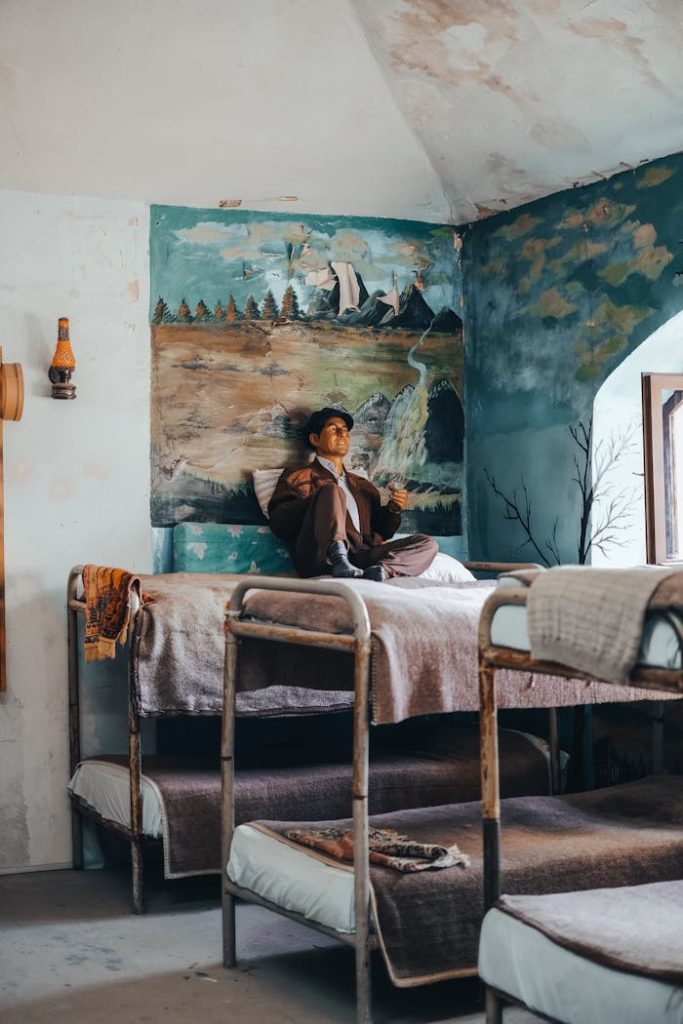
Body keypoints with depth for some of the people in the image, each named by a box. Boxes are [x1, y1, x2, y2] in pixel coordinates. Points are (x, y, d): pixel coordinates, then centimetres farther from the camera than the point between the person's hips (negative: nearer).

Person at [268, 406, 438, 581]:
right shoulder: (299, 476, 19)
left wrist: (393, 510, 9)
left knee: (427, 544, -11)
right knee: (331, 490, -25)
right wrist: (319, 498, -11)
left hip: (360, 559, 5)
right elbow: (278, 523, 2)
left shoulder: (363, 486, 34)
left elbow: (380, 532, 30)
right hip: (319, 558, -4)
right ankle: (340, 562, -46)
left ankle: (380, 569, -38)